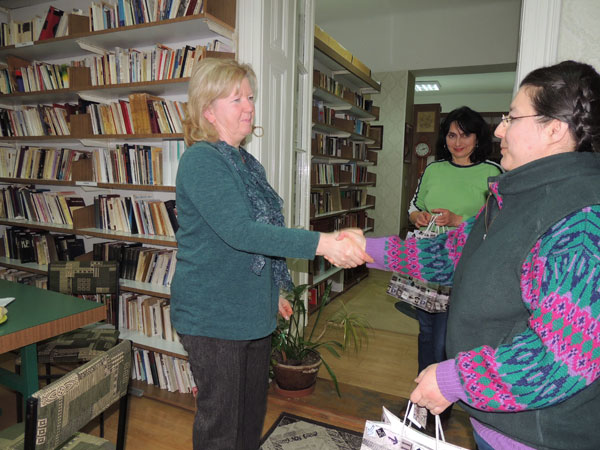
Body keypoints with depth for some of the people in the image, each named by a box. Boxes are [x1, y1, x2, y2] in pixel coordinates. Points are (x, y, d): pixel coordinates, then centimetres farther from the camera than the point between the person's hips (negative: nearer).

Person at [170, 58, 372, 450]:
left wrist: (272, 292, 19)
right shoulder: (201, 160, -16)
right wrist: (320, 243, -33)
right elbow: (237, 231, -29)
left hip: (253, 312, 8)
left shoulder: (246, 162, 9)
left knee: (253, 415, 22)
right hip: (213, 317, -8)